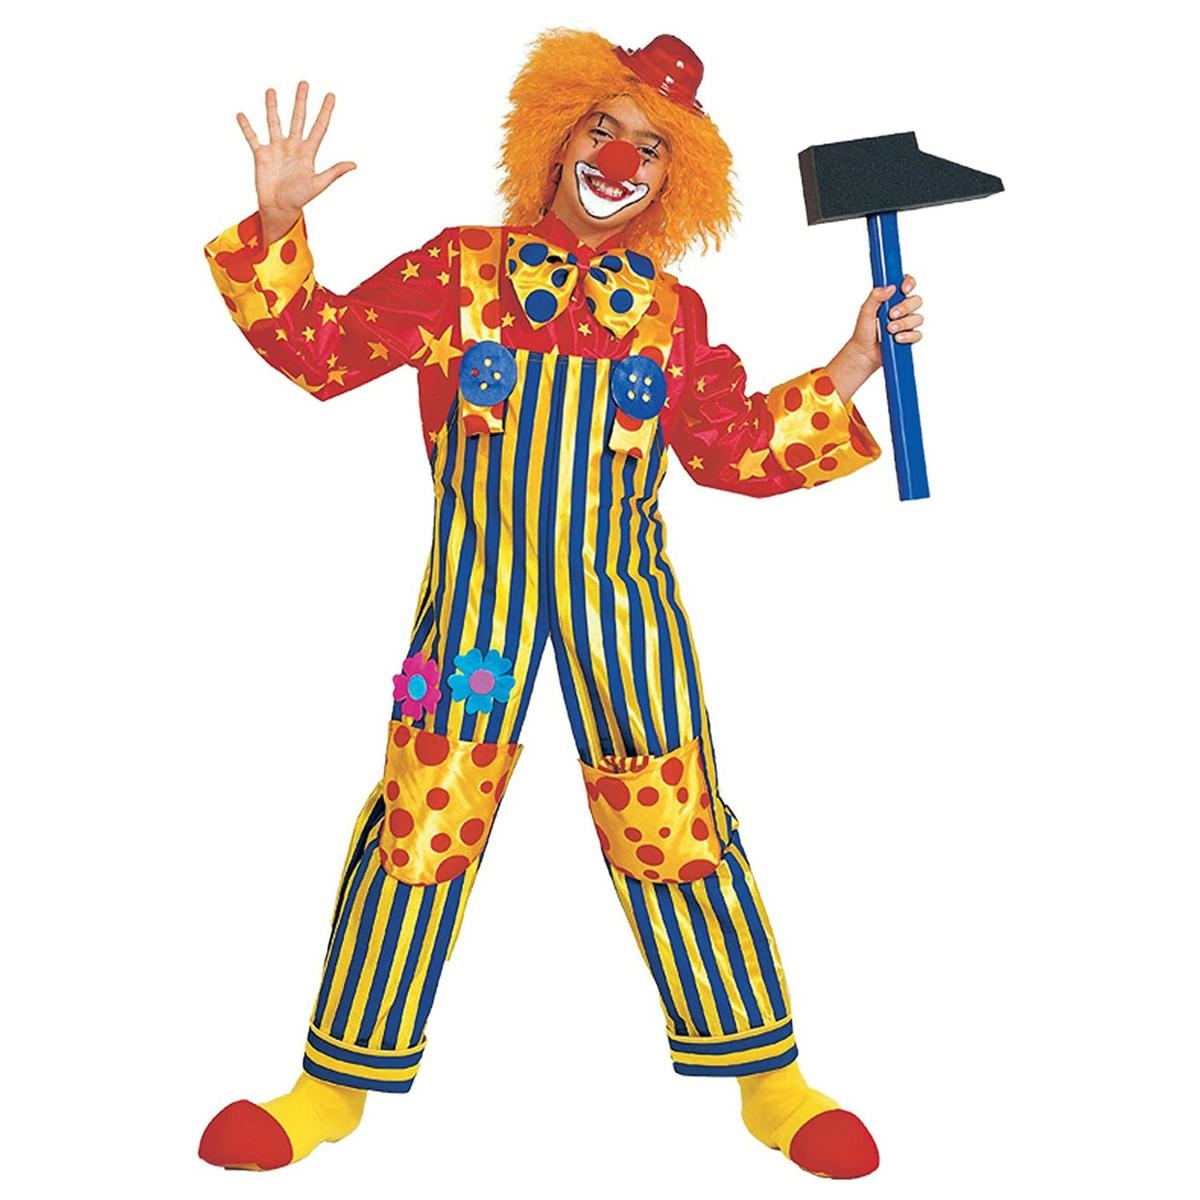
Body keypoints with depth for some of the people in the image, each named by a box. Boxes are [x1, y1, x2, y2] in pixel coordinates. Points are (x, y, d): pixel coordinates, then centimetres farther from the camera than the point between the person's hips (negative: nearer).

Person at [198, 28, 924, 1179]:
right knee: (424, 816, 3)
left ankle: (767, 1078, 21)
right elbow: (319, 349, 2)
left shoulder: (673, 313, 8)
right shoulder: (459, 270, 3)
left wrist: (851, 368, 6)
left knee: (675, 825, 5)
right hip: (475, 591, -1)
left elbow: (738, 450, 11)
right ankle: (337, 1082, 21)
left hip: (621, 601, 1)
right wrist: (278, 225, -10)